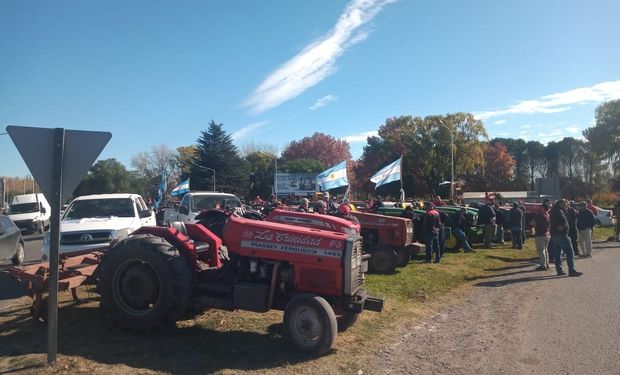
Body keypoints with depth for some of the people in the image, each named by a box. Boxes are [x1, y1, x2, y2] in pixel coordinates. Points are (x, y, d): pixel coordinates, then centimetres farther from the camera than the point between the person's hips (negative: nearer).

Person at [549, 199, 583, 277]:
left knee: (557, 253, 12)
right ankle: (571, 270, -8)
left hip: (554, 235, 10)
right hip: (561, 235, -10)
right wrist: (562, 226, -14)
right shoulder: (559, 211, -15)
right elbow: (563, 220, -29)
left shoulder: (554, 211, 15)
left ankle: (559, 270, 15)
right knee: (569, 252, -6)